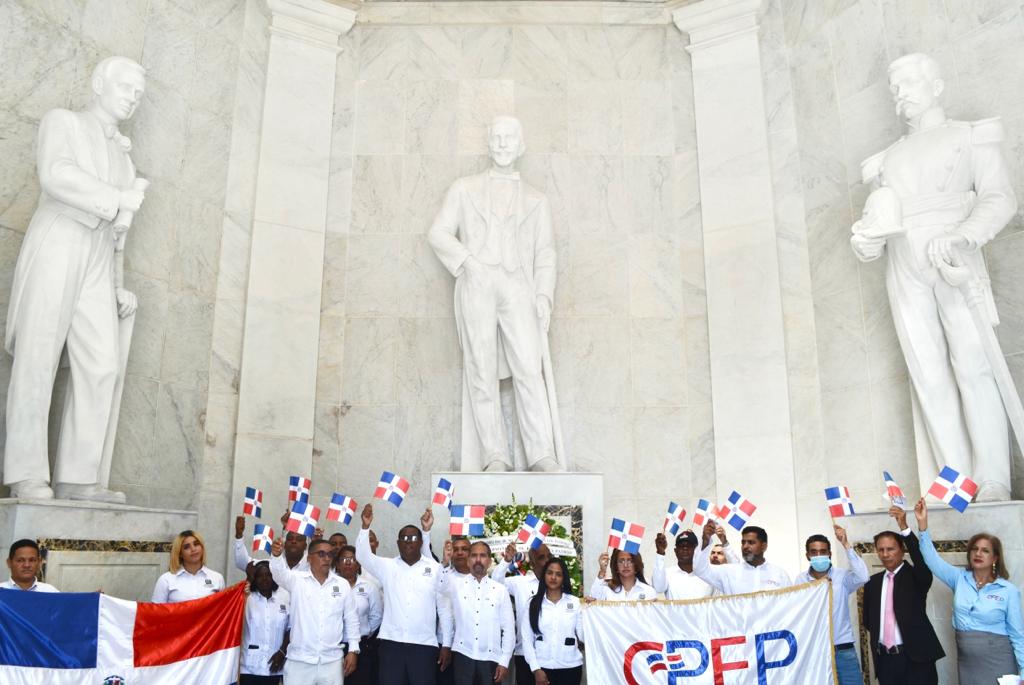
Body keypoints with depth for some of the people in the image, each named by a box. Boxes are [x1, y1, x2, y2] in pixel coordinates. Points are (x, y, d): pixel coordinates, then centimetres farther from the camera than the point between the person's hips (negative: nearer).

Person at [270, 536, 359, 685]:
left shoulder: (343, 585, 6)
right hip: (299, 661, -2)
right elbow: (280, 572, -21)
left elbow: (351, 619, 11)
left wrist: (353, 650, 5)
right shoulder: (297, 580, 0)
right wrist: (276, 555, -42)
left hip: (332, 661, 2)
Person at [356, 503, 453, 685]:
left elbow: (444, 608, 7)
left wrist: (446, 644, 5)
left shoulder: (435, 569, 6)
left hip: (423, 644, -1)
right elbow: (363, 557, -7)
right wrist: (365, 527, -21)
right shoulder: (388, 567, 8)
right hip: (391, 642, 1)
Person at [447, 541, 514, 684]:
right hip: (463, 656, -1)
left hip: (490, 658, 1)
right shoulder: (455, 585, 4)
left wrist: (504, 662, -1)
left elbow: (509, 628, 4)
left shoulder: (500, 590, 3)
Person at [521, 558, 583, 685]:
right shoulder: (534, 603, 2)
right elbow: (526, 638, 0)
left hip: (571, 667, 1)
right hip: (543, 668, 0)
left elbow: (583, 636, -1)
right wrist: (535, 669, -6)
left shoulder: (575, 602, 3)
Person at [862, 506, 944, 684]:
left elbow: (922, 560, -24)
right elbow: (868, 619, 17)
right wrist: (878, 642, 3)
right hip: (885, 659, 4)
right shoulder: (873, 582, 10)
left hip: (915, 658, -4)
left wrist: (904, 527, -35)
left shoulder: (915, 576, -1)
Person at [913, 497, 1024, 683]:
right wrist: (922, 523, -21)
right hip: (966, 661, 3)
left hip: (998, 662, -3)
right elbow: (932, 558, -9)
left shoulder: (1009, 590, -5)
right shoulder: (960, 579, 2)